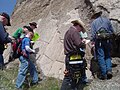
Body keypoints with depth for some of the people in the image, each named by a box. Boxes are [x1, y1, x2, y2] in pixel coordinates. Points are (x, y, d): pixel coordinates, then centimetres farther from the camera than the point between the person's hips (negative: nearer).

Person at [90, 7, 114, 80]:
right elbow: (112, 31, 8)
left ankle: (104, 74, -1)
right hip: (107, 40, 2)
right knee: (108, 56, 13)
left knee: (101, 57, 1)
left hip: (99, 41, -2)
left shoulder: (94, 22, 4)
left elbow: (93, 33, -3)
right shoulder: (107, 20, 10)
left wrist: (93, 41, 4)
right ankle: (109, 70, -5)